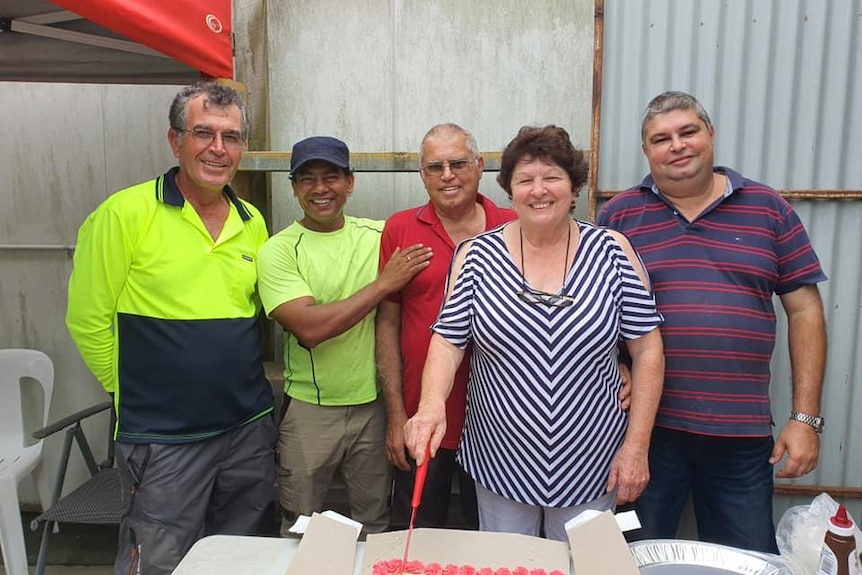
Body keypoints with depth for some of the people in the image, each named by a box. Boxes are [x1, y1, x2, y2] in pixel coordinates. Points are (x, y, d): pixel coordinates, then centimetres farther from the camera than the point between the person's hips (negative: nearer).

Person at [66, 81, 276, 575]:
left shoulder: (253, 222, 5)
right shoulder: (127, 213, -11)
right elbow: (88, 320, -7)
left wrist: (232, 382, 12)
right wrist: (134, 388, 1)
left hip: (249, 428, 5)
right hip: (162, 438, -5)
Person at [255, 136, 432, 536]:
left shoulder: (379, 235, 1)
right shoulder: (278, 251, -8)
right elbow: (309, 328, -21)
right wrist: (384, 283, -19)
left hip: (374, 402, 2)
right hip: (310, 409, -2)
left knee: (375, 524, 18)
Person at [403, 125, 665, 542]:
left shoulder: (611, 251, -6)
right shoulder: (477, 255, -5)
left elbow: (647, 351, -4)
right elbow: (447, 341, -6)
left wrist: (637, 446, -7)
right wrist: (431, 405, -24)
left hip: (591, 470, 0)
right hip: (500, 467, 1)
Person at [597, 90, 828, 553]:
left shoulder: (768, 209, 5)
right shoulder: (619, 215, 1)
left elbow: (804, 310, 5)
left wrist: (805, 417, 1)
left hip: (742, 434, 2)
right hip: (646, 427, -1)